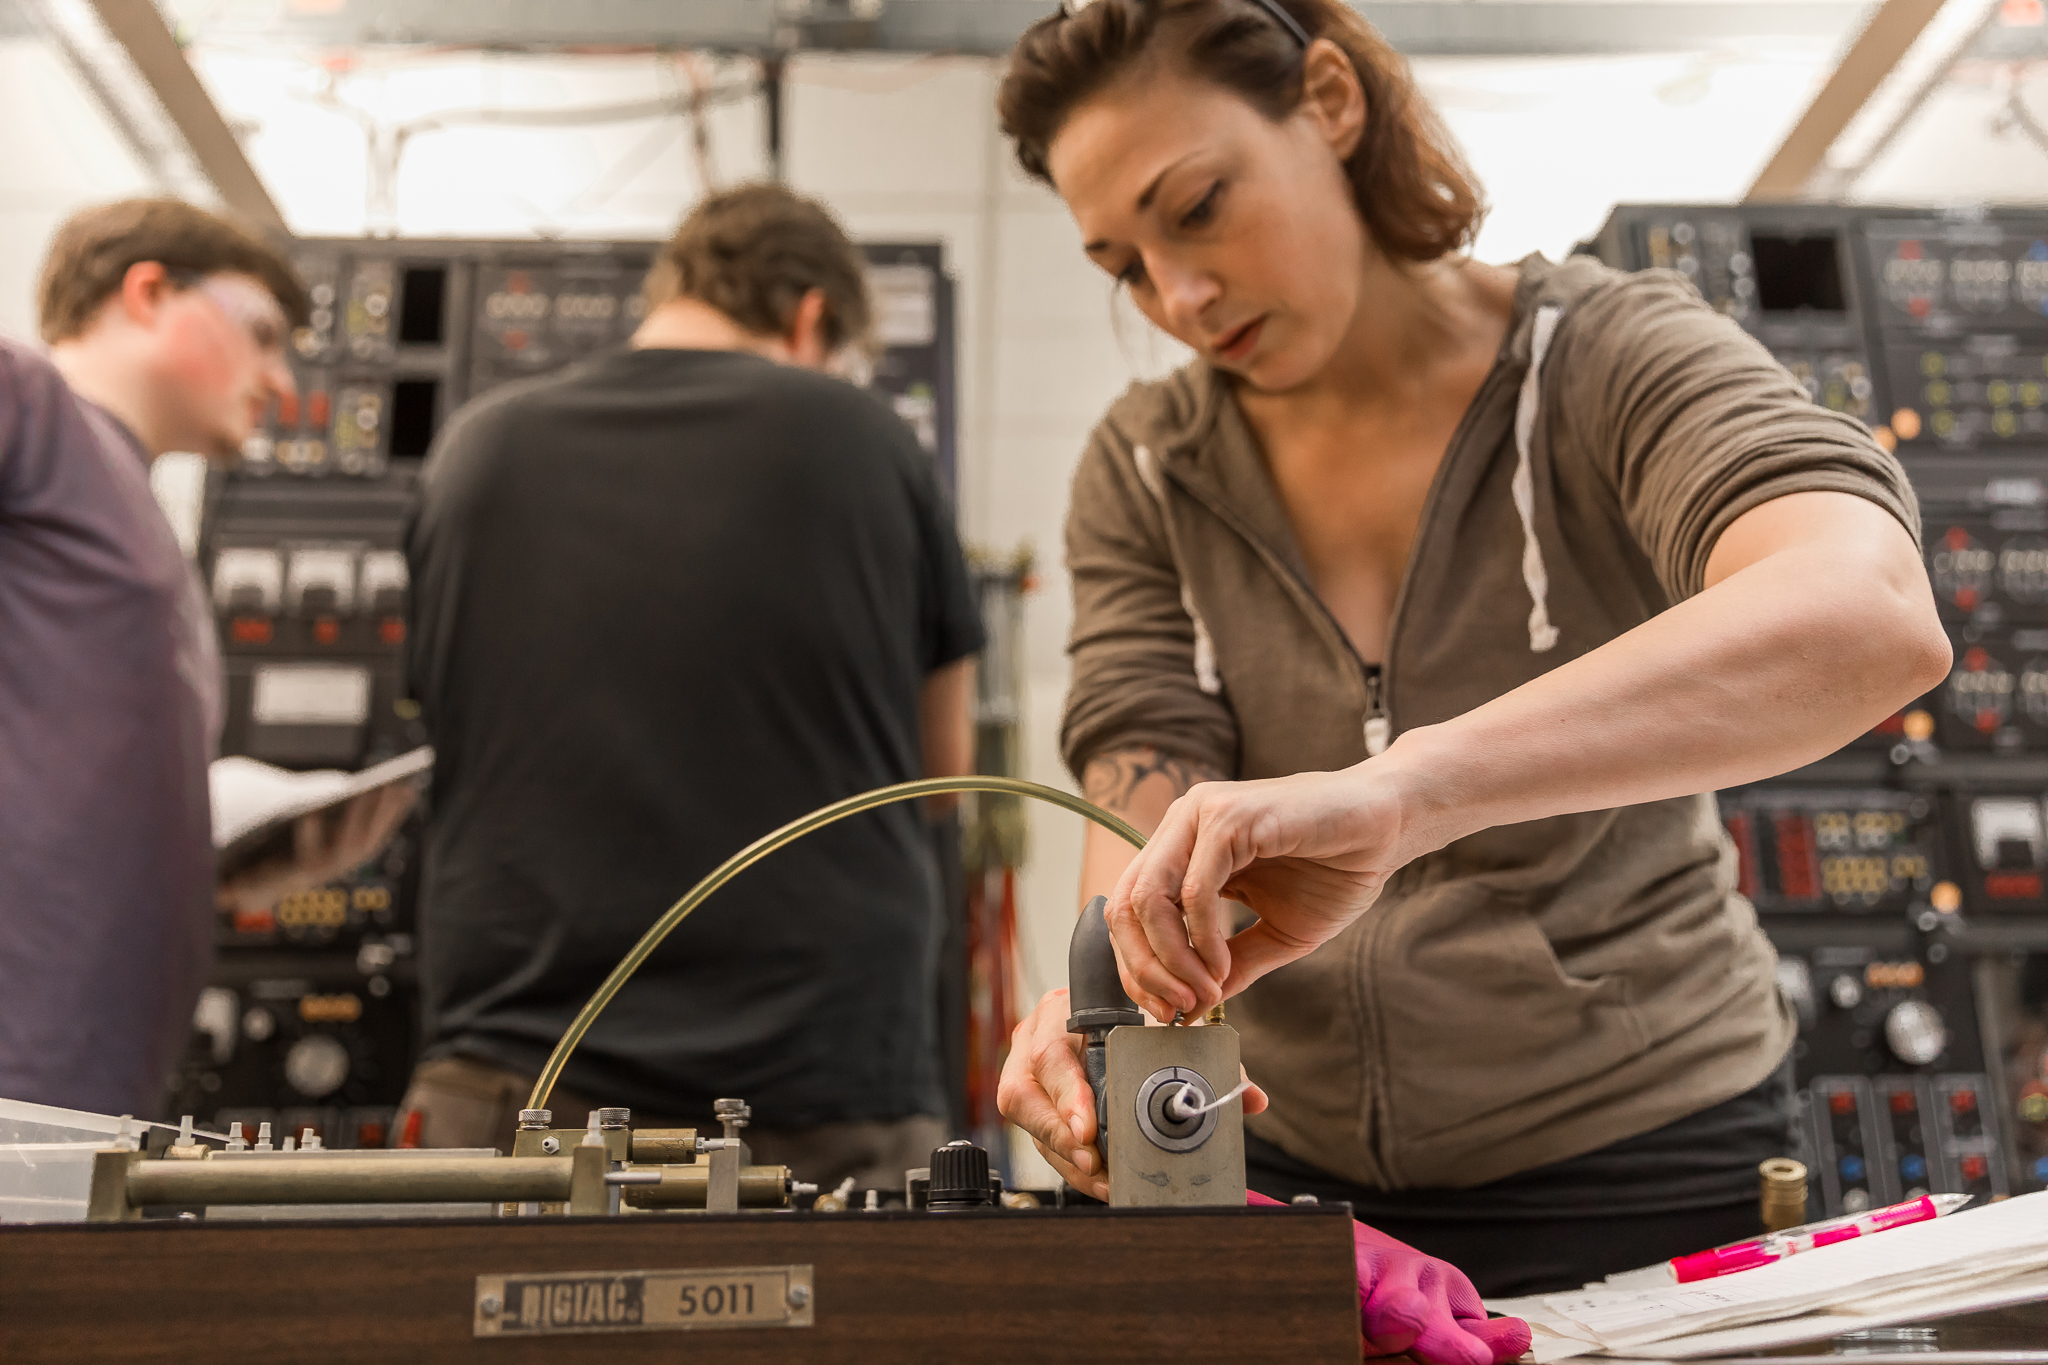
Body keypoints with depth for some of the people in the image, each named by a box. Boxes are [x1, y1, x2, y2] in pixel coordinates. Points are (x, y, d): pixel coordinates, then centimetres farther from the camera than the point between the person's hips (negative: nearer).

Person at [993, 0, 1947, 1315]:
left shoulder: (1608, 359, -14)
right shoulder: (1141, 477, -2)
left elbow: (1871, 615, -34)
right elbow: (1146, 812, -12)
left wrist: (1394, 789, -48)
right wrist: (1115, 989, -36)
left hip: (1636, 1163, -2)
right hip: (1292, 1170, 3)